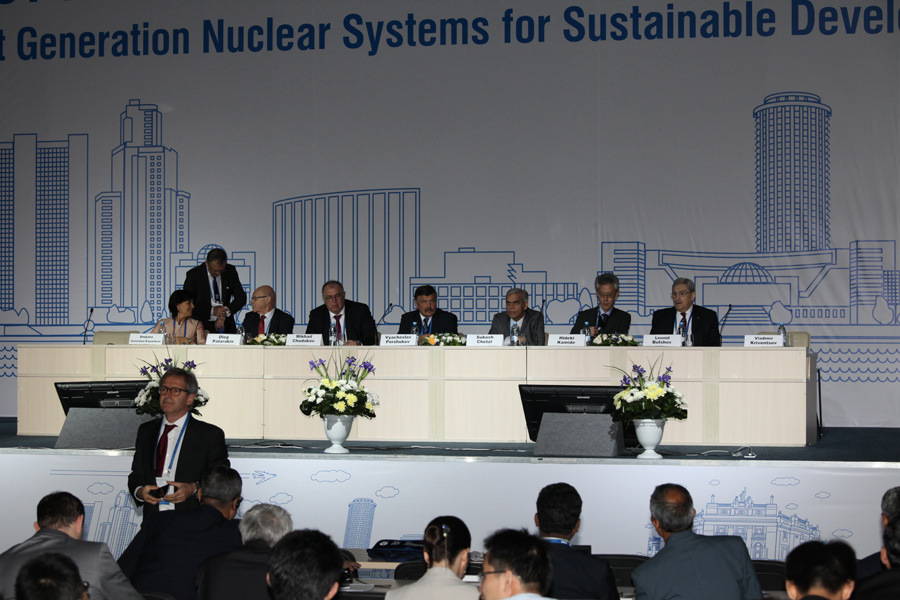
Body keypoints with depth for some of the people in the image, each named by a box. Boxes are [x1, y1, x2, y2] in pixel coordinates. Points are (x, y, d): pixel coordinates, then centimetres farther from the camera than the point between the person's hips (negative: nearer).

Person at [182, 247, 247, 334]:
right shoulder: (193, 275, -7)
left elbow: (241, 297, 3)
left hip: (226, 326, 3)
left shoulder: (230, 271, 1)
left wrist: (226, 312, -13)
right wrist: (212, 311, -20)